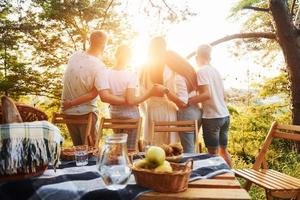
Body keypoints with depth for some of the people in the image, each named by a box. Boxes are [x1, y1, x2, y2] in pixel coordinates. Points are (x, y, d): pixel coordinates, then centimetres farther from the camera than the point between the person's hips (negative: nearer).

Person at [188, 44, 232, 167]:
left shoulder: (202, 71, -9)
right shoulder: (216, 71, 13)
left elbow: (207, 94, -20)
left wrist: (187, 101, -16)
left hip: (212, 117, -7)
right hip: (225, 115, 7)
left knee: (213, 153, 3)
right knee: (223, 150, 19)